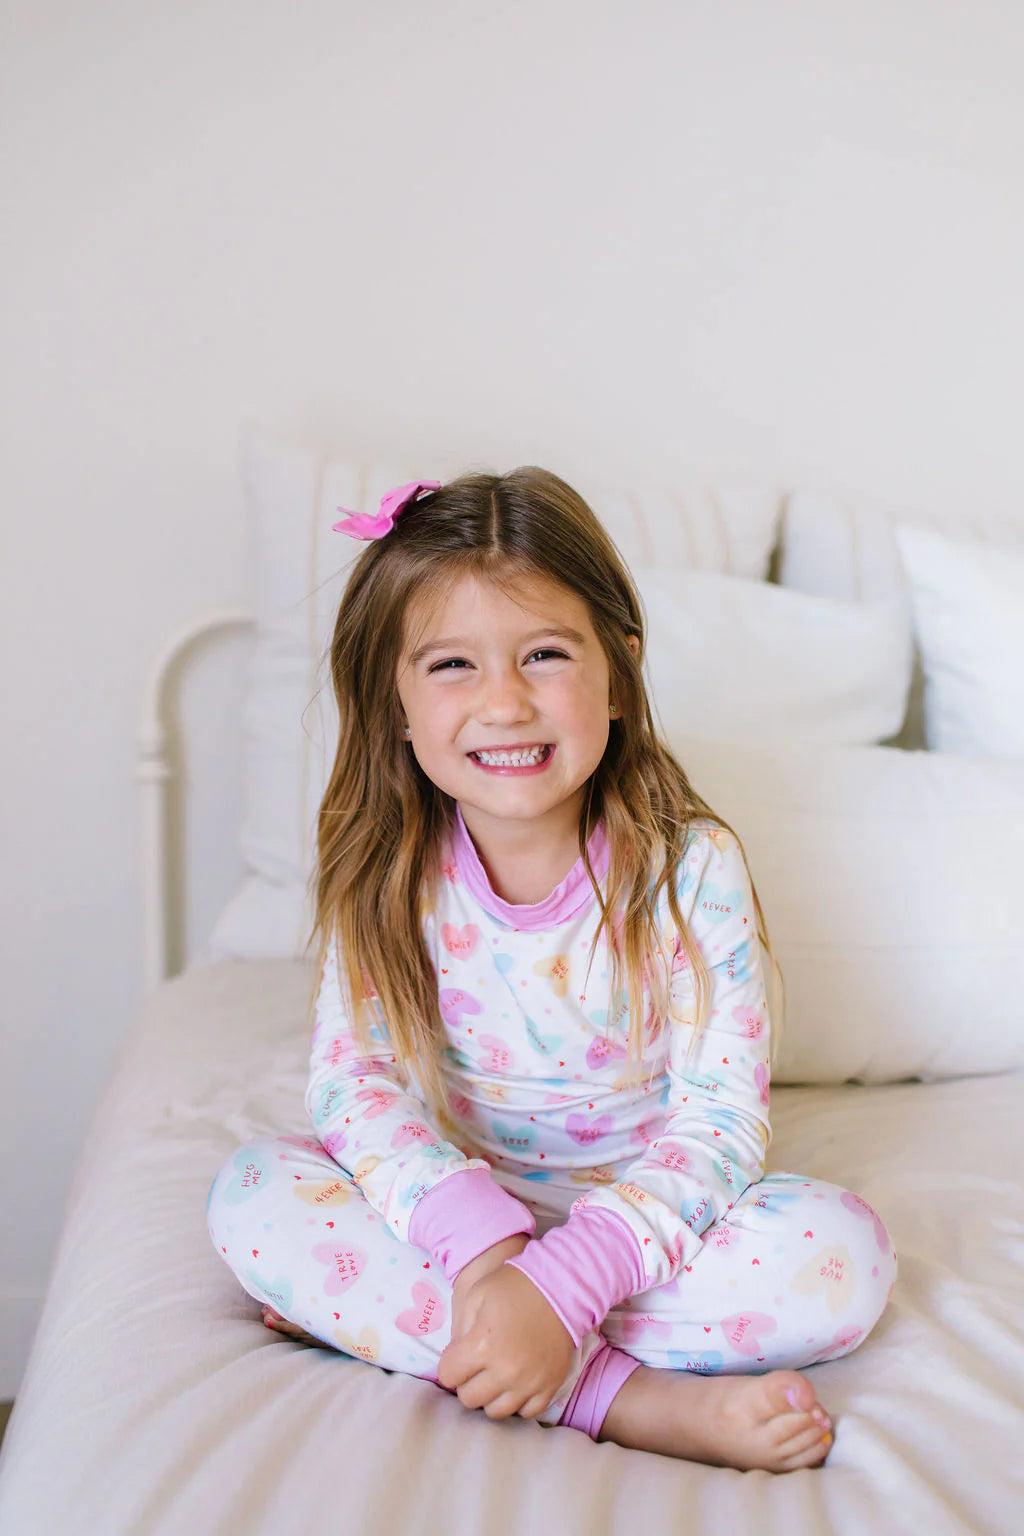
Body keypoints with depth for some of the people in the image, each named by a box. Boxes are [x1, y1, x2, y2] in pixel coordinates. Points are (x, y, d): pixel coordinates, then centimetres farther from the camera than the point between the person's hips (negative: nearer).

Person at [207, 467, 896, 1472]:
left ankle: (387, 1320, -25)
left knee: (843, 1255, -27)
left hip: (639, 1216, -1)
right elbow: (353, 1080, -15)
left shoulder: (693, 869, -17)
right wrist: (479, 1248, -33)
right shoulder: (387, 873, -10)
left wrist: (564, 1283, -35)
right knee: (252, 1192, -23)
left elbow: (720, 1124, -20)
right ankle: (628, 1398, -29)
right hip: (459, 1209, 2)